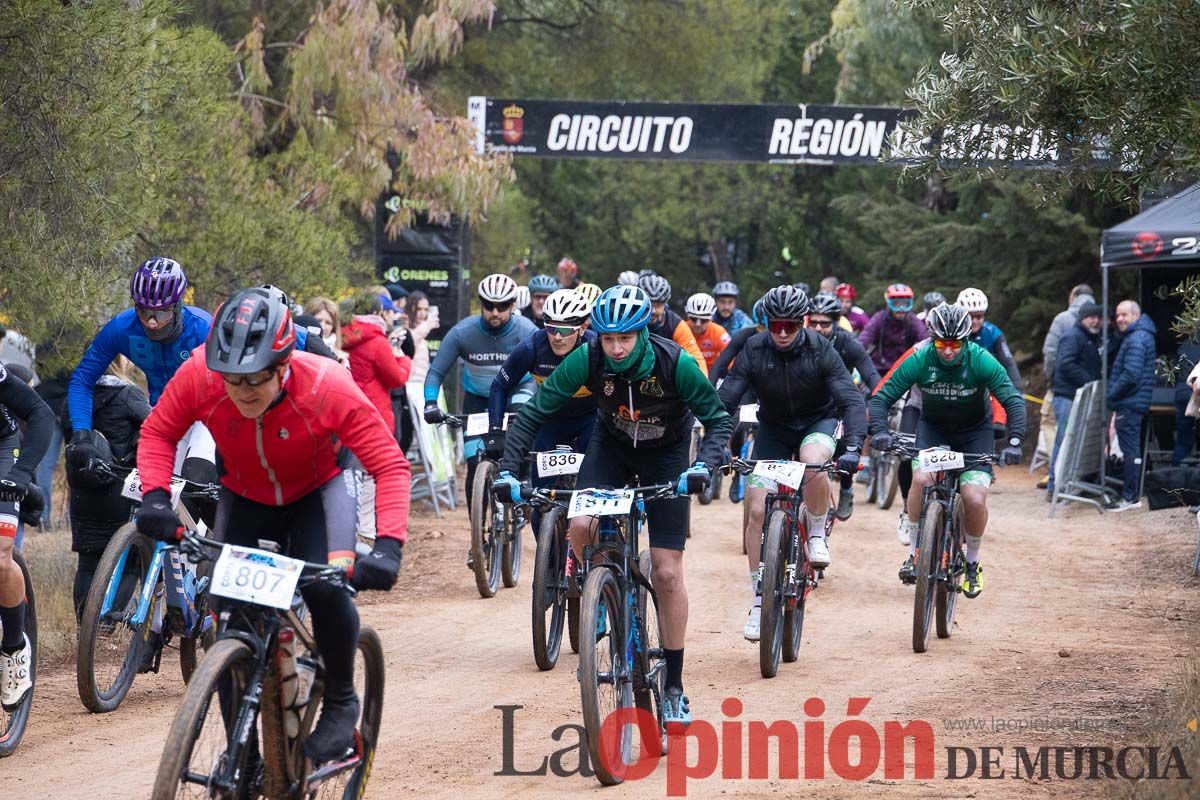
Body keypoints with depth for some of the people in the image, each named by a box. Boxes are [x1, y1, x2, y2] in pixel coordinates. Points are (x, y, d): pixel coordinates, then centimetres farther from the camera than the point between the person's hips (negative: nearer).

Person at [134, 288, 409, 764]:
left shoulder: (327, 387, -35)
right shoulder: (199, 375, -29)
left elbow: (390, 465, -31)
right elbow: (158, 432, -12)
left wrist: (388, 546, -44)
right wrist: (155, 497, -29)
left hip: (317, 493, -3)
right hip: (245, 500, 3)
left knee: (327, 587, -28)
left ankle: (341, 704, -4)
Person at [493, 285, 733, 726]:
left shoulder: (675, 363, -31)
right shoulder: (587, 359, -27)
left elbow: (718, 418, -21)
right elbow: (534, 412, -21)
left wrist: (705, 464, -40)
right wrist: (508, 469, -32)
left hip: (666, 455, -2)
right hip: (611, 445, 2)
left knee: (667, 572, -7)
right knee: (581, 525, -28)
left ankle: (674, 688, 4)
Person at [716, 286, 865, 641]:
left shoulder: (820, 351, -21)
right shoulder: (753, 352, -17)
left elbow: (852, 401, -26)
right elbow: (725, 401, -20)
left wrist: (852, 447, -42)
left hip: (818, 422, -2)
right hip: (774, 428, 2)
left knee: (813, 462, -38)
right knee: (757, 510, -9)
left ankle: (817, 533, -10)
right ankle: (759, 598, 5)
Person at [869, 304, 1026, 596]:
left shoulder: (981, 360, -25)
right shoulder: (918, 359, -22)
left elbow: (1013, 400, -24)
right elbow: (881, 397, -20)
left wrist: (1014, 441, -38)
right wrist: (879, 431, -38)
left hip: (975, 431, -1)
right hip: (933, 427, 1)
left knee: (974, 500, -18)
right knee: (921, 479, -28)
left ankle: (973, 563, 9)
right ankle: (914, 553, -11)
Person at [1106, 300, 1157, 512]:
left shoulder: (1136, 339, -16)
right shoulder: (1143, 335, 17)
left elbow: (1130, 374, -24)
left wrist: (1110, 395, -14)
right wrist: (1113, 395, 16)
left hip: (1130, 404, -11)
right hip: (1136, 404, 11)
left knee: (1130, 451, -8)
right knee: (1132, 450, 16)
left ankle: (1130, 497, -6)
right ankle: (1132, 494, 22)